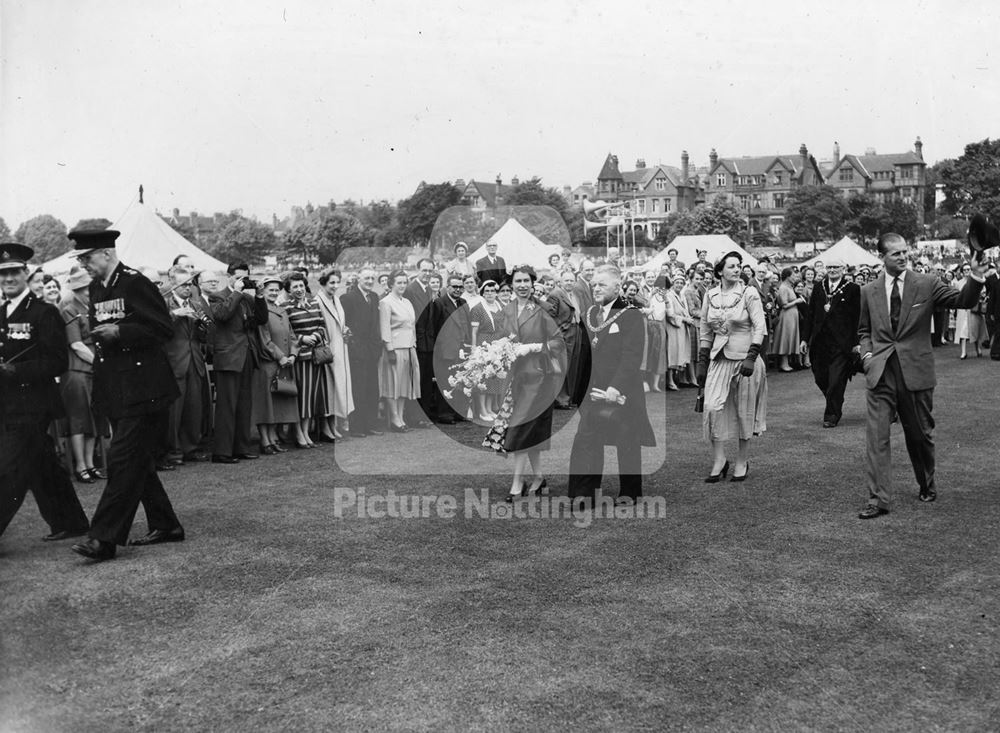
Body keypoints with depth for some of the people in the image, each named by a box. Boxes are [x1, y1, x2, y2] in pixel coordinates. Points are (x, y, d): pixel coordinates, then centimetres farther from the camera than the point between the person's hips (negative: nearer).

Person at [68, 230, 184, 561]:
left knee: (124, 459, -9)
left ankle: (104, 539, -9)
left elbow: (162, 328, -15)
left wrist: (119, 331, -21)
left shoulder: (135, 283, -12)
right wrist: (98, 335, 7)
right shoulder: (96, 289, 13)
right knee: (138, 461, 13)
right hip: (115, 390, 9)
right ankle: (165, 526, 23)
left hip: (142, 391, -9)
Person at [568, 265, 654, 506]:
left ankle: (629, 492, 19)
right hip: (594, 391, 5)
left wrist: (616, 389, -21)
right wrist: (584, 387, 1)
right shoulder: (588, 314, 11)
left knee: (627, 443, 6)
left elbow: (632, 357, -14)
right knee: (586, 440, -2)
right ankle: (583, 492, 3)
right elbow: (585, 354, 11)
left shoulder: (631, 315, -8)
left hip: (623, 392, -5)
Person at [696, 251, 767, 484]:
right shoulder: (710, 296, 6)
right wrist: (702, 364, 9)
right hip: (719, 359, 3)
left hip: (744, 358, -3)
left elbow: (760, 328, -9)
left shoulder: (749, 293, -5)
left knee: (744, 412, 5)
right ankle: (719, 461, 0)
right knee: (713, 406, -11)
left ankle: (742, 463, 18)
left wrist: (751, 358, -19)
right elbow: (705, 333, 12)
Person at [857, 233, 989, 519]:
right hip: (880, 374, 1)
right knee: (876, 436, -7)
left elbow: (963, 301, -5)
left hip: (916, 372, -1)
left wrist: (975, 279, -22)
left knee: (920, 434, 12)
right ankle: (878, 500, -4)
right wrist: (866, 354, 0)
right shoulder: (869, 291, 6)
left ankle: (927, 486, 36)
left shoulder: (927, 284, 0)